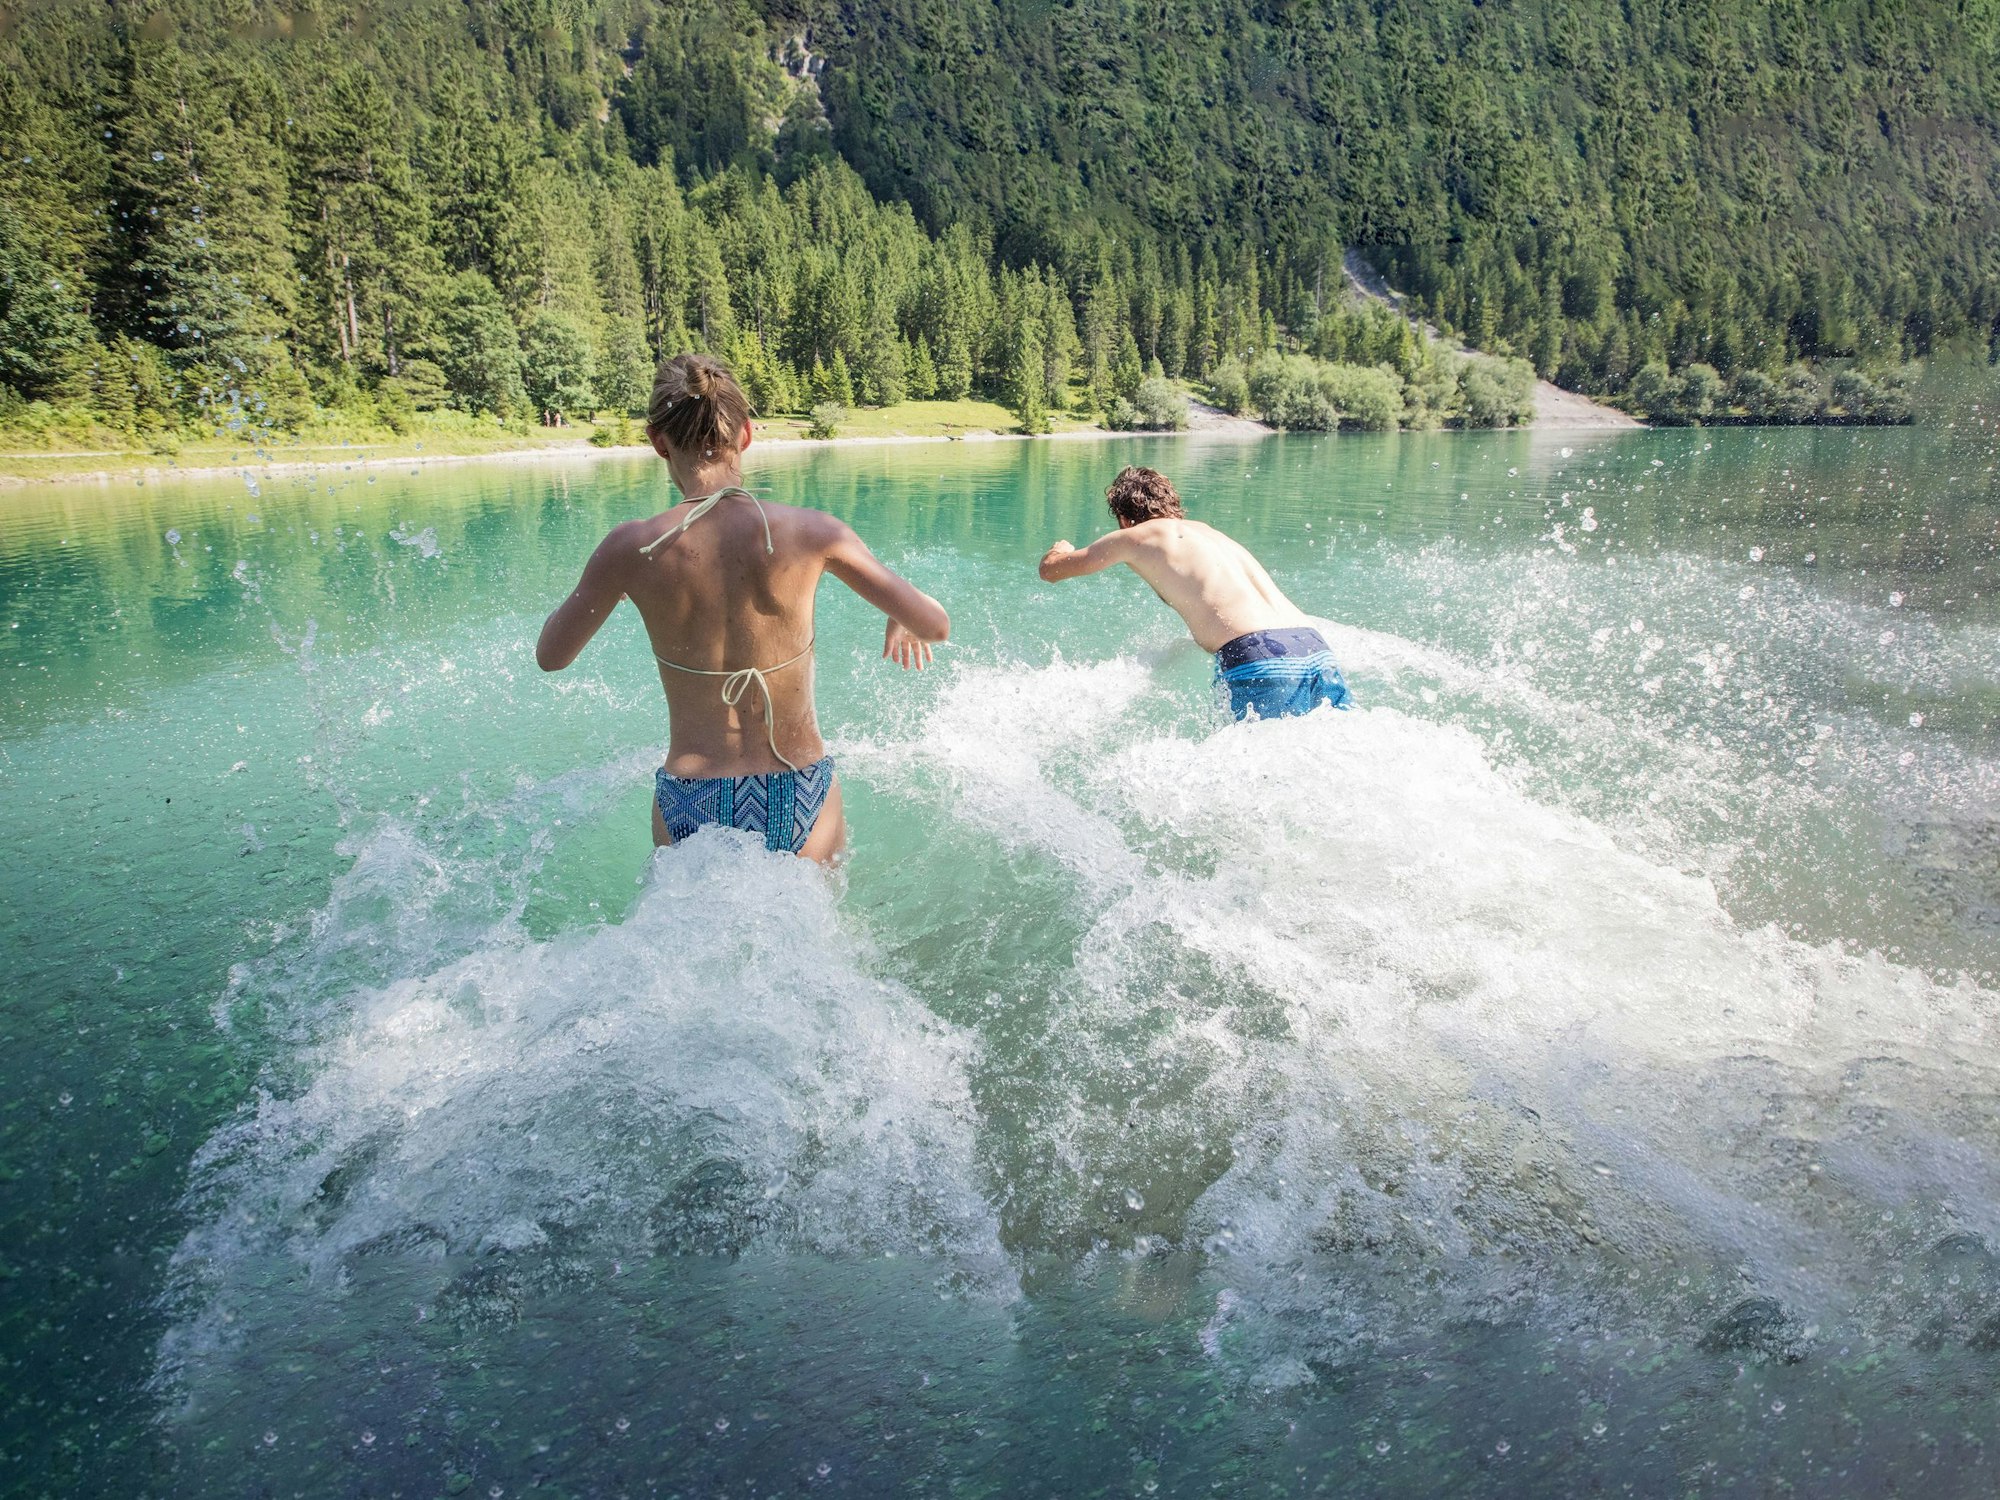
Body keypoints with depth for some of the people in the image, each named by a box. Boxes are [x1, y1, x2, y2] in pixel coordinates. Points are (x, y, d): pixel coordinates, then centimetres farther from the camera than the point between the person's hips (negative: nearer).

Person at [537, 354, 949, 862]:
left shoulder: (632, 548, -9)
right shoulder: (811, 532, -10)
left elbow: (550, 657, 6)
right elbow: (936, 625, -4)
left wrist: (601, 586, 24)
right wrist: (901, 622, 19)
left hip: (692, 813, 1)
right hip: (802, 805, 0)